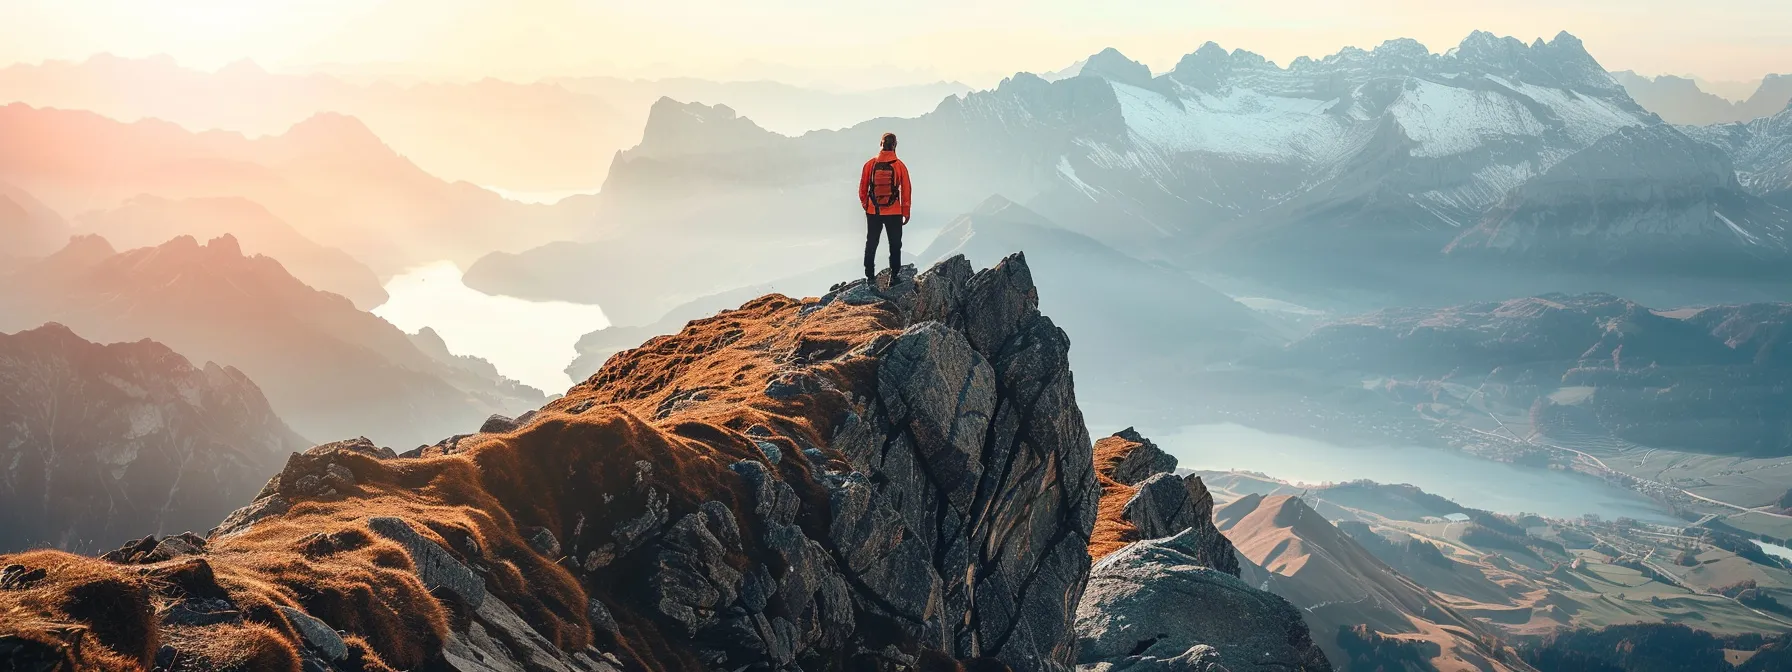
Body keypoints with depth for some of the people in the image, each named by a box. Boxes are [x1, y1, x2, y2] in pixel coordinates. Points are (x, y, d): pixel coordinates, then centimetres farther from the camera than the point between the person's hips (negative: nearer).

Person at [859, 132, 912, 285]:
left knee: (871, 245, 14)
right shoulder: (900, 166, -9)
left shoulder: (870, 164, -6)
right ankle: (893, 276, 13)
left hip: (873, 212, 1)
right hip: (894, 213, -1)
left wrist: (865, 204, 19)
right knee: (895, 245, 13)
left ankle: (870, 277, 16)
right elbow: (906, 190, -5)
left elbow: (862, 188, 2)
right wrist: (906, 212, 6)